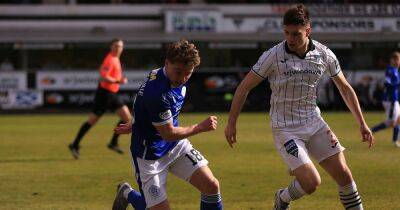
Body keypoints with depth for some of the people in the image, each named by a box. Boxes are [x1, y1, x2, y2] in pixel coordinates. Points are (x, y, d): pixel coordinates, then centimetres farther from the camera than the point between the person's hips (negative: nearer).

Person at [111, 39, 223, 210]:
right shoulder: (157, 93, -32)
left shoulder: (178, 79, -4)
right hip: (150, 155, -8)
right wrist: (202, 127, -12)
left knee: (211, 186, -6)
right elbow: (168, 134, -22)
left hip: (177, 146, 8)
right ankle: (127, 194, 24)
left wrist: (138, 124, 27)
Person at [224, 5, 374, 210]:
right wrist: (231, 123, -4)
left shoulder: (324, 54, -4)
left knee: (343, 175, -4)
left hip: (314, 123, 4)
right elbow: (244, 87, -6)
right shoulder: (273, 56, -15)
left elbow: (345, 88, 9)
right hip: (285, 129, -4)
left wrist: (362, 123, 8)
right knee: (311, 182, -15)